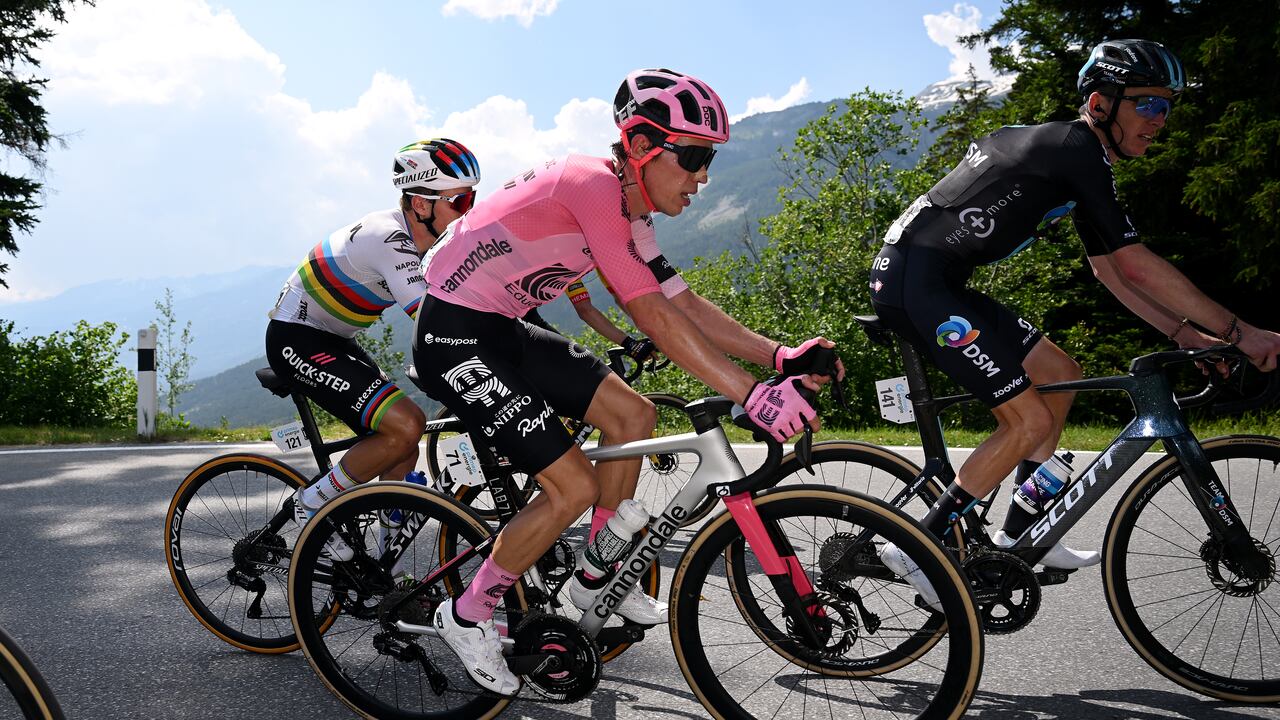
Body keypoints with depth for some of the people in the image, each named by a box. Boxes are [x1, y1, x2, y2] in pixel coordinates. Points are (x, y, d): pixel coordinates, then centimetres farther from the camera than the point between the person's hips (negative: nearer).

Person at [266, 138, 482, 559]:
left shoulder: (418, 238, 0)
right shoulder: (390, 240, -28)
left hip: (332, 339, 10)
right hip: (296, 339, -9)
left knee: (404, 447, 5)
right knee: (405, 426, -23)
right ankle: (312, 504, -2)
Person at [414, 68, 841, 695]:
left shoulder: (630, 213, 6)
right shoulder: (593, 186, -24)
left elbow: (685, 302, 5)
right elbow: (652, 315, -29)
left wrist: (778, 355, -6)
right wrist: (749, 395, -32)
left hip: (503, 332, 10)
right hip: (455, 338, -10)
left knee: (633, 415, 8)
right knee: (575, 486, -11)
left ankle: (596, 580, 21)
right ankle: (466, 616, 9)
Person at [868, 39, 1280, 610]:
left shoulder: (1076, 161, 19)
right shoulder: (1076, 150, -12)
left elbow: (1109, 270, 21)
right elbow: (1136, 265, -15)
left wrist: (1187, 335, 14)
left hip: (936, 283, 10)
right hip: (914, 280, -10)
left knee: (1058, 372, 15)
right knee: (1030, 419, -8)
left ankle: (1021, 532, 21)